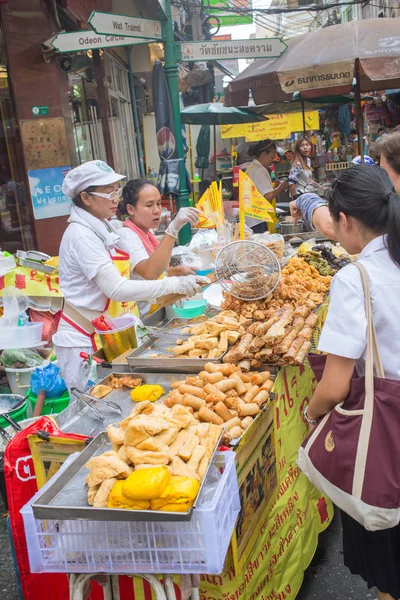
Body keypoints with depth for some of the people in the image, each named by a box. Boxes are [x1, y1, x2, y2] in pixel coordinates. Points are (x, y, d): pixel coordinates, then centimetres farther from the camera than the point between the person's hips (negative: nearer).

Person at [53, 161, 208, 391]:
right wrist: (175, 285, -28)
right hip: (83, 339, -8)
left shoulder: (102, 229, 8)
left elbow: (115, 284, 11)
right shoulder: (81, 236, -20)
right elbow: (117, 289, -27)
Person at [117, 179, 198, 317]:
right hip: (143, 318, -9)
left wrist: (178, 271, 8)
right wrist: (173, 228, -39)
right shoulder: (126, 236, -17)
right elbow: (150, 273, -35)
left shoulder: (146, 233, 10)